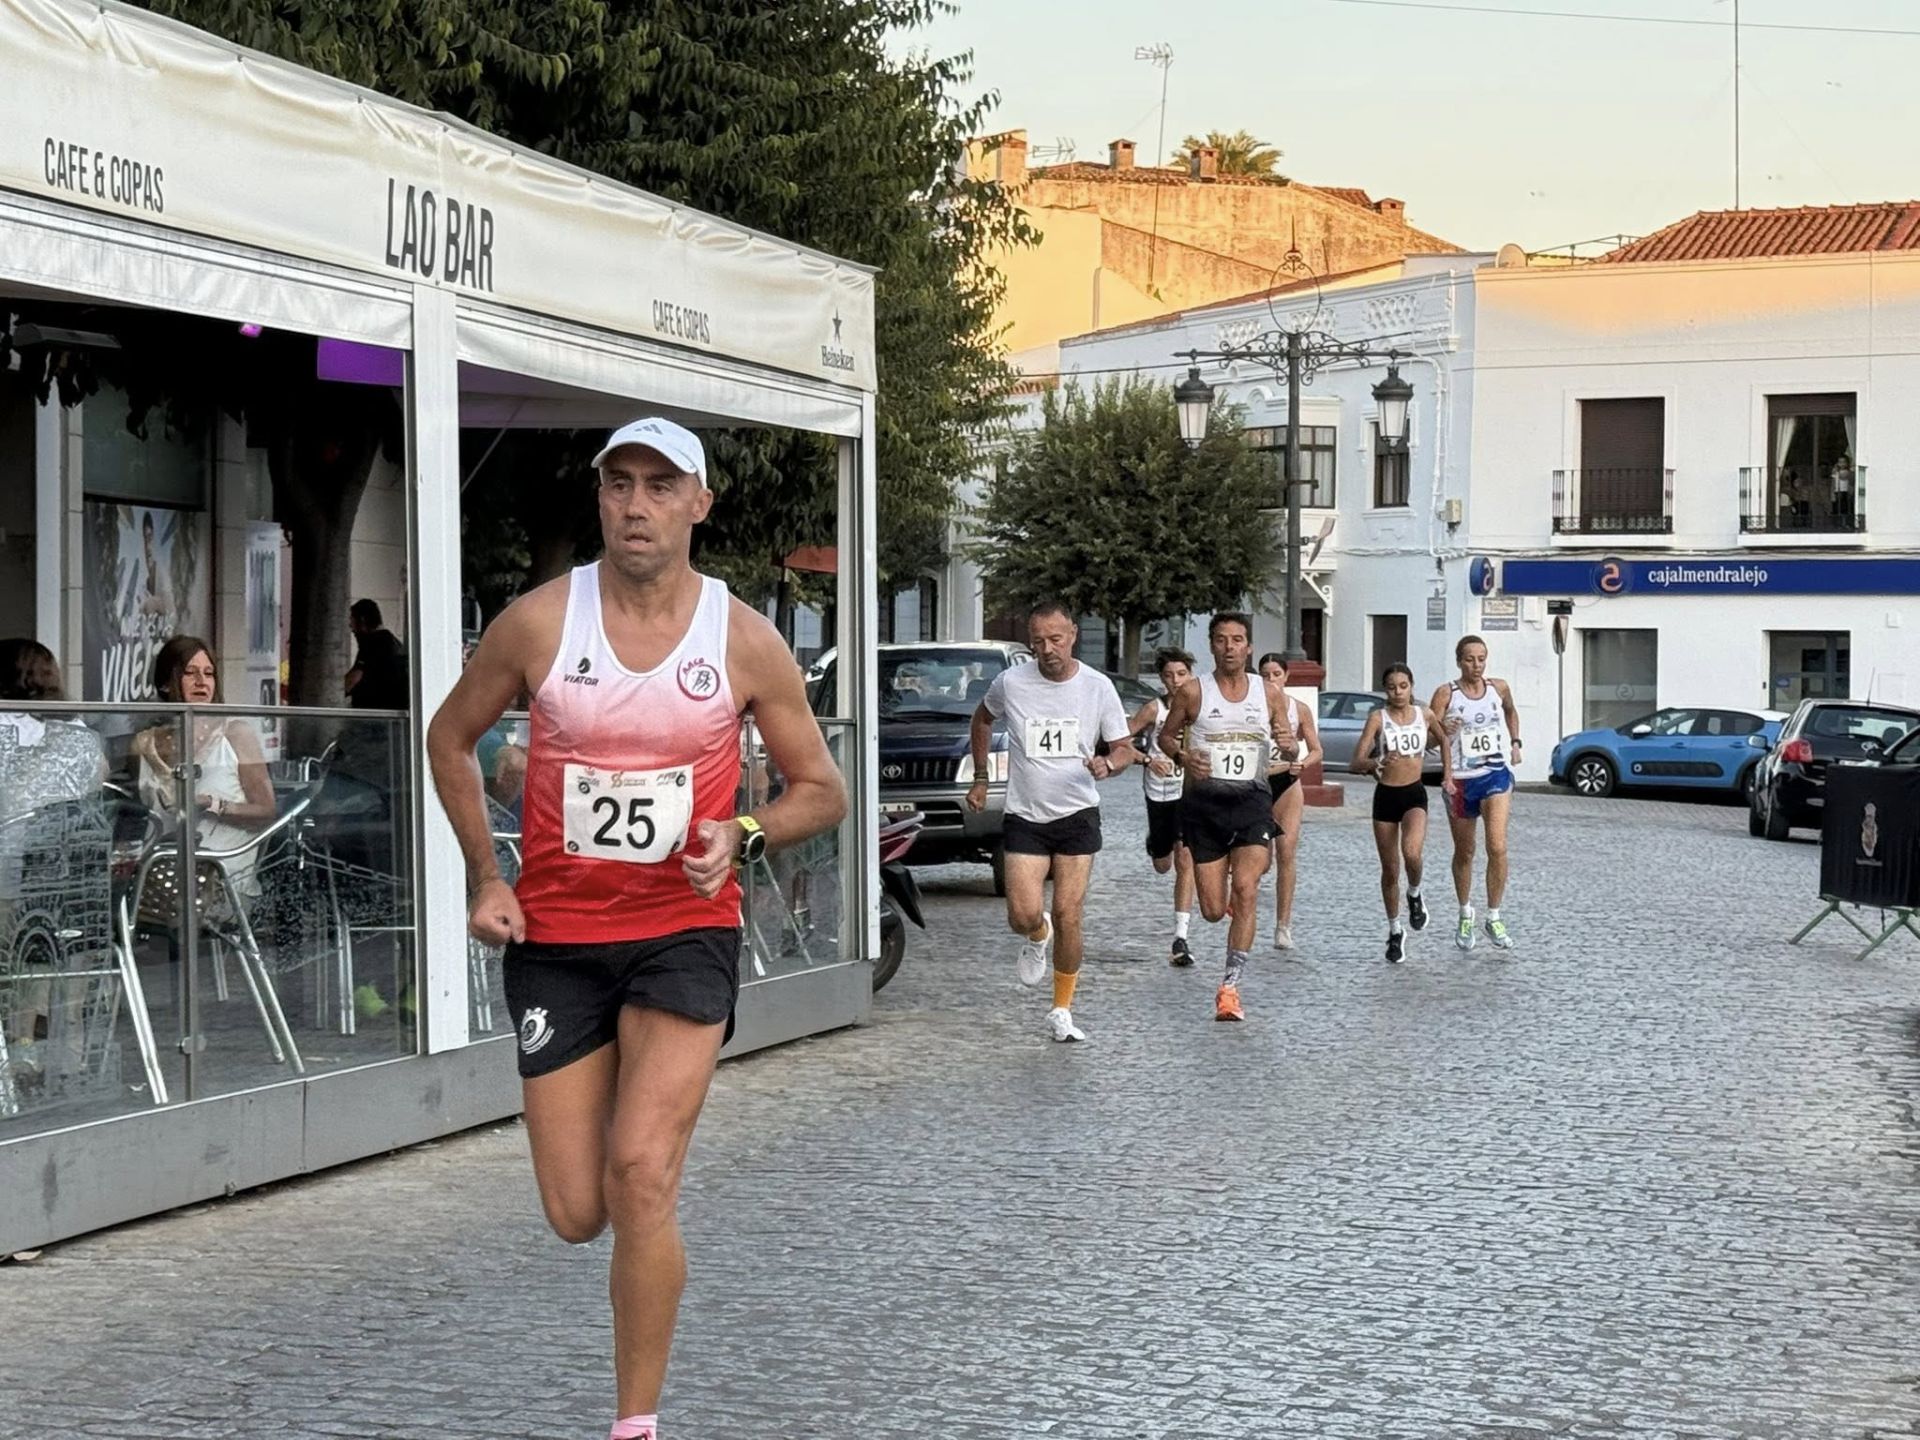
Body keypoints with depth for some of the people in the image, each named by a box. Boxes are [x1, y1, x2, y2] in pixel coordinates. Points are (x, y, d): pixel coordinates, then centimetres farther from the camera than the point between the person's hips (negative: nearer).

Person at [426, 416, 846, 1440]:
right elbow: (450, 739, 12)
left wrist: (744, 836, -14)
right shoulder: (539, 621, -4)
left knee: (641, 1177, -19)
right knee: (576, 1217, 2)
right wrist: (484, 876, 3)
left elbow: (821, 790, 6)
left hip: (685, 933, -1)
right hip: (555, 939, 1)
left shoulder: (745, 641, -4)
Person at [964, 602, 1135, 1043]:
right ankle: (1037, 937, 28)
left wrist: (1107, 764, -21)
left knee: (1068, 916, -4)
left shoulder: (1098, 687, -4)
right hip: (1025, 816, 0)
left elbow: (1124, 748, 3)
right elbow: (983, 718, 18)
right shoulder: (1010, 683, -4)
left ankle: (1062, 1011, 12)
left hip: (1078, 814, 0)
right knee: (1023, 916, -11)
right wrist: (980, 778, 15)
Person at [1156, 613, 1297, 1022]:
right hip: (1204, 801, 0)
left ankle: (1230, 987, -14)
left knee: (1245, 890, -19)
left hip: (1252, 800, 0)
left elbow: (1289, 748, 13)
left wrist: (1289, 746, -11)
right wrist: (1182, 757, -10)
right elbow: (1166, 735, 11)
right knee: (1213, 911, 0)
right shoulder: (1193, 692, 0)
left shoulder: (1270, 693, 5)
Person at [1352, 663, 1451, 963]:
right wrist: (1377, 763, -33)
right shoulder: (1378, 718, -6)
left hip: (1414, 794, 0)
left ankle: (1414, 895, 5)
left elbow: (1443, 740, 23)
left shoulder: (1425, 715, 1)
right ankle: (1395, 931, 23)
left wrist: (1447, 772, 14)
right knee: (1390, 869, 6)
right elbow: (1357, 763, -14)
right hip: (1386, 795, 0)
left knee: (1412, 852, -27)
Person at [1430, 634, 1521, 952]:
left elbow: (1511, 712, 26)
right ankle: (1465, 915, 32)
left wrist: (1515, 742, 16)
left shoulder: (1499, 688, 3)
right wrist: (1443, 731, -31)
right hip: (1460, 781, -1)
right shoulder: (1446, 694, -7)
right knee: (1464, 853, 13)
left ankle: (1494, 918, -5)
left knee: (1497, 847, -16)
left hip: (1496, 775, 1)